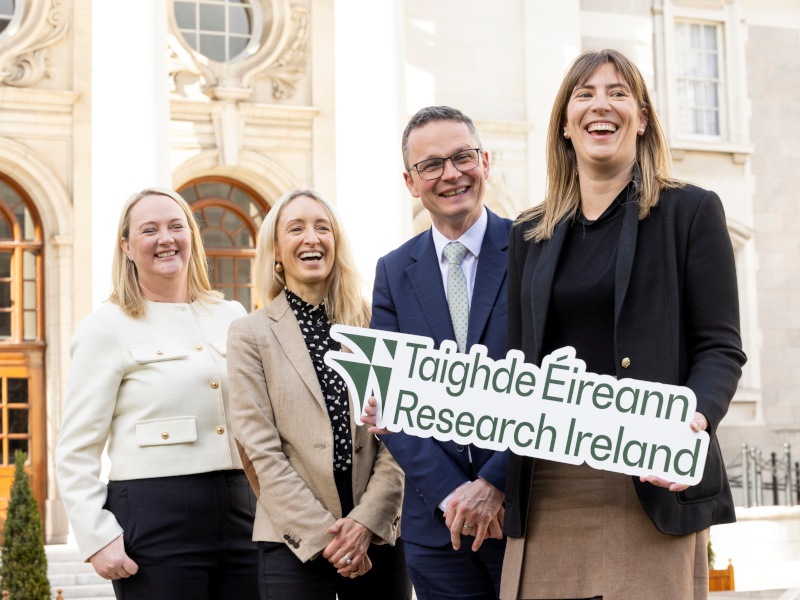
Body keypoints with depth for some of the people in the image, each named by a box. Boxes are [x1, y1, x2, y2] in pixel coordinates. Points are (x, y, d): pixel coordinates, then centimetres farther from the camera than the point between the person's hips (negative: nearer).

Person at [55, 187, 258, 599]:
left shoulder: (231, 316, 12)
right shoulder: (107, 328, 0)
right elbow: (76, 454, -3)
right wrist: (98, 538, -12)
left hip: (239, 510, 4)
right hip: (155, 517, -4)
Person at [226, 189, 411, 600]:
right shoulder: (250, 334, 2)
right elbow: (262, 450, -4)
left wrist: (366, 520, -8)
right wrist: (323, 534, -10)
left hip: (378, 535, 2)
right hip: (295, 545, -2)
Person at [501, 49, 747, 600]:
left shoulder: (690, 211, 5)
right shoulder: (531, 234, 16)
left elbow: (721, 348, 0)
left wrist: (696, 418, -21)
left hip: (651, 487, -3)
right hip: (546, 493, 3)